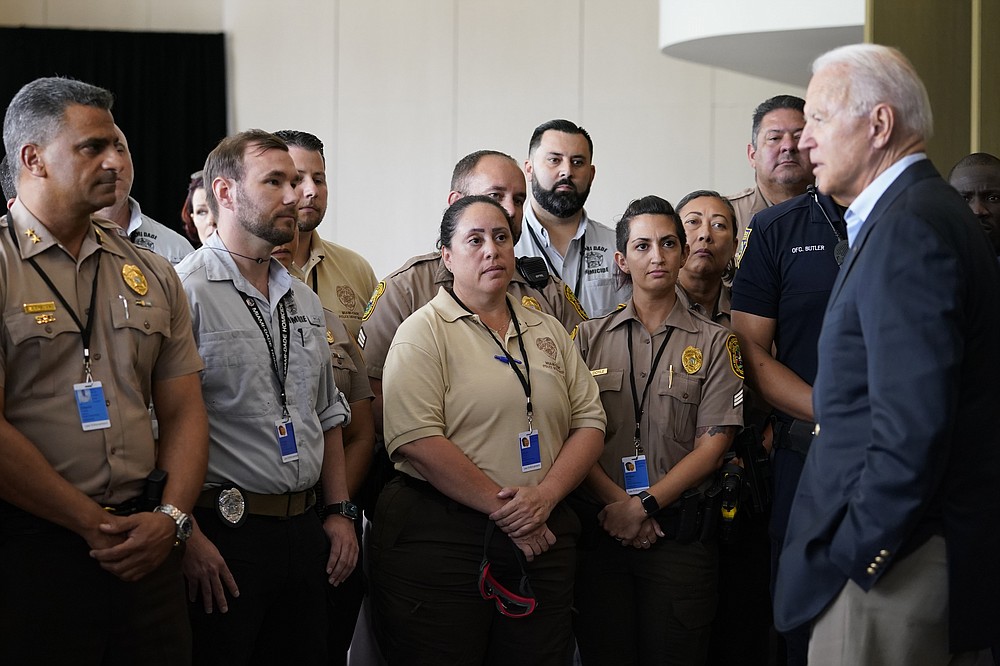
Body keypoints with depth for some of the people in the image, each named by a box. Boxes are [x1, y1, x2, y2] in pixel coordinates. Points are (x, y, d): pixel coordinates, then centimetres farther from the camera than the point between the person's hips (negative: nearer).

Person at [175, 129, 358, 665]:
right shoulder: (186, 291, -11)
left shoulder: (304, 301, 15)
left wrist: (340, 512, 15)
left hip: (304, 531, 7)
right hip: (222, 538, -7)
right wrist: (188, 536, -19)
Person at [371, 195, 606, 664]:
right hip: (439, 539, -5)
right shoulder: (425, 331, -2)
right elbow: (416, 440, -14)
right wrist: (503, 509, -14)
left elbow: (588, 422, 9)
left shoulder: (548, 332, 15)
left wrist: (546, 495, -8)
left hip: (541, 537, 5)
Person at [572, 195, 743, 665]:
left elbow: (713, 445, -2)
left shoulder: (714, 343, 7)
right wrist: (615, 504, -12)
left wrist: (644, 505, -11)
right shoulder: (588, 339, 10)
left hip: (680, 533, -1)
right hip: (599, 532, 1)